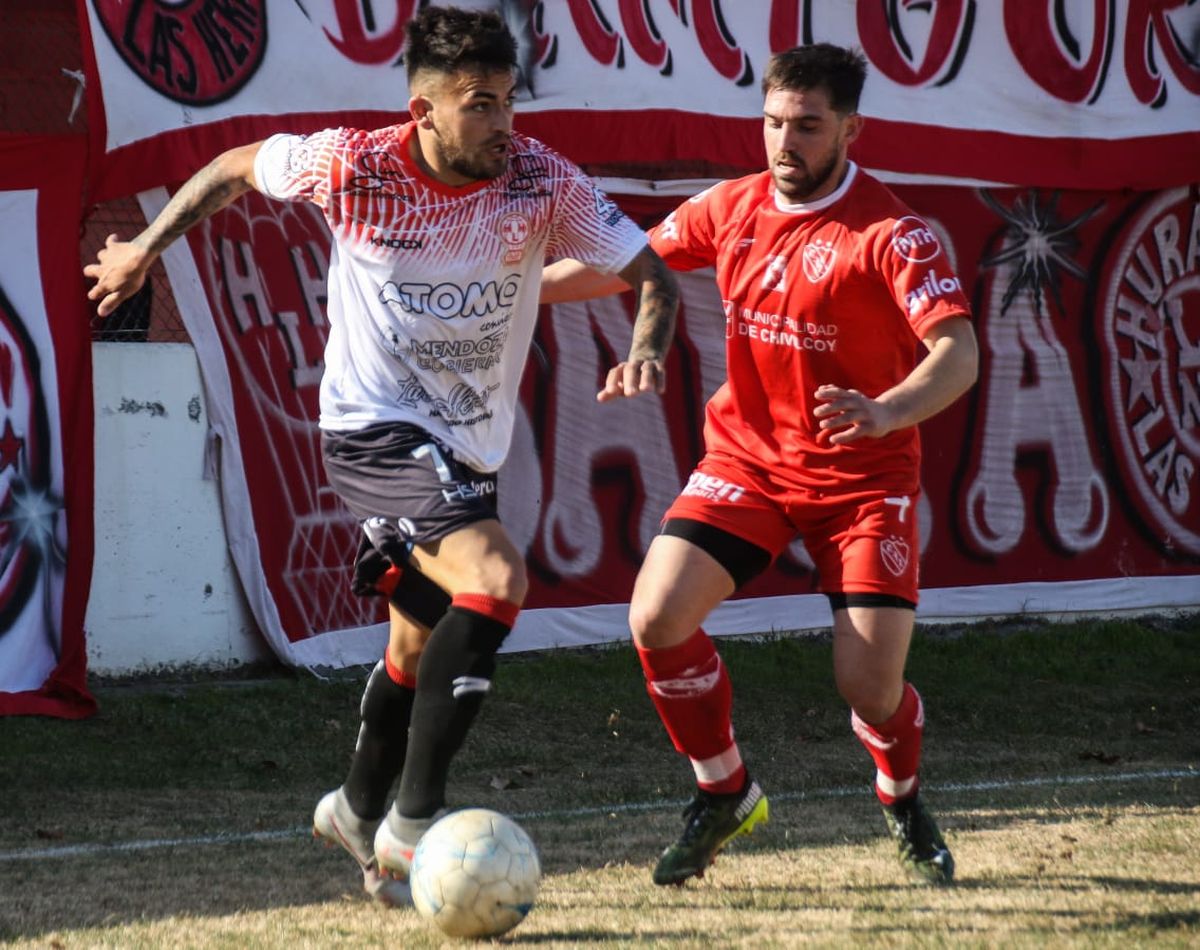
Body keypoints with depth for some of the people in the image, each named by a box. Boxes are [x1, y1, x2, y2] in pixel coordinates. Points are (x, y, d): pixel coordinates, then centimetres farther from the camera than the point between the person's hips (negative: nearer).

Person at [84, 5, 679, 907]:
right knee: (495, 580, -27)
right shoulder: (351, 167, -18)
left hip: (470, 444, 5)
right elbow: (235, 168, 2)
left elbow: (656, 277, -11)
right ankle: (413, 823, -20)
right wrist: (144, 249, 10)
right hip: (375, 428, -5)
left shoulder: (542, 180, -14)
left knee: (421, 645, 20)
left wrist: (646, 351, -32)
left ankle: (359, 812, 46)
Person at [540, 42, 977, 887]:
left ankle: (904, 803, 24)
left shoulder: (891, 233, -16)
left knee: (870, 686, -12)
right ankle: (723, 794, 8)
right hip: (748, 458, 4)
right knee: (657, 619, -15)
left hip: (863, 475, -4)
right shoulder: (732, 209, 0)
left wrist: (888, 411, -46)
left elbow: (959, 355, -27)